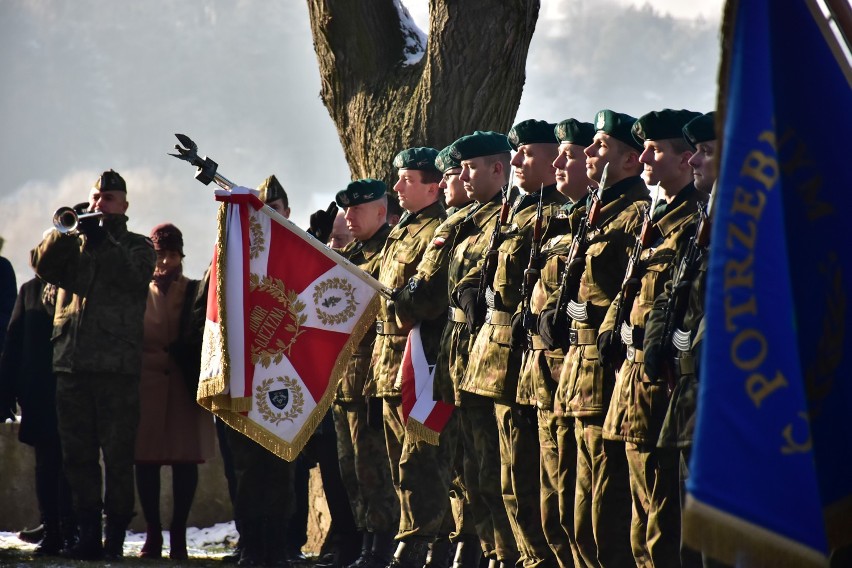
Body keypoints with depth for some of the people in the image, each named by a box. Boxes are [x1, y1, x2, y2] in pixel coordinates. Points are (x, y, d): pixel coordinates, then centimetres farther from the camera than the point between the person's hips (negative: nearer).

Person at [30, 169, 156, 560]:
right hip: (71, 364, 3)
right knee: (77, 455, 3)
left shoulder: (138, 247, 12)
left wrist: (102, 239, -14)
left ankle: (116, 535, -2)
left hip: (117, 365, -3)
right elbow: (43, 265, 3)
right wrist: (64, 230, -11)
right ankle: (88, 534, 7)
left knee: (118, 455, -5)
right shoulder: (73, 243, 20)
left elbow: (135, 277, -8)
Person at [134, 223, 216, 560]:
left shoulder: (196, 292, 9)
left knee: (186, 459, -2)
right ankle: (153, 534, 6)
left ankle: (178, 535, 3)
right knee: (146, 459, 0)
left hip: (186, 387, 0)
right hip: (146, 387, 0)